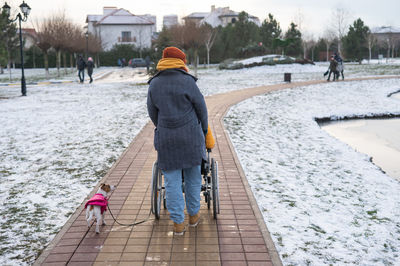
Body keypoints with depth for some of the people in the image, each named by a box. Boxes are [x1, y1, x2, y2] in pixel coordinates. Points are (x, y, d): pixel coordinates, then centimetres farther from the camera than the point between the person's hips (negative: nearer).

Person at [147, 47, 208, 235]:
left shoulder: (154, 84, 2)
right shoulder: (187, 81, -8)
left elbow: (153, 112, 9)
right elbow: (201, 108, -2)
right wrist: (204, 130, 13)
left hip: (166, 139, 2)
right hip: (190, 136, -2)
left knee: (172, 181, 6)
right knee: (193, 177, 14)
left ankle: (178, 223, 8)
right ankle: (193, 215, 26)